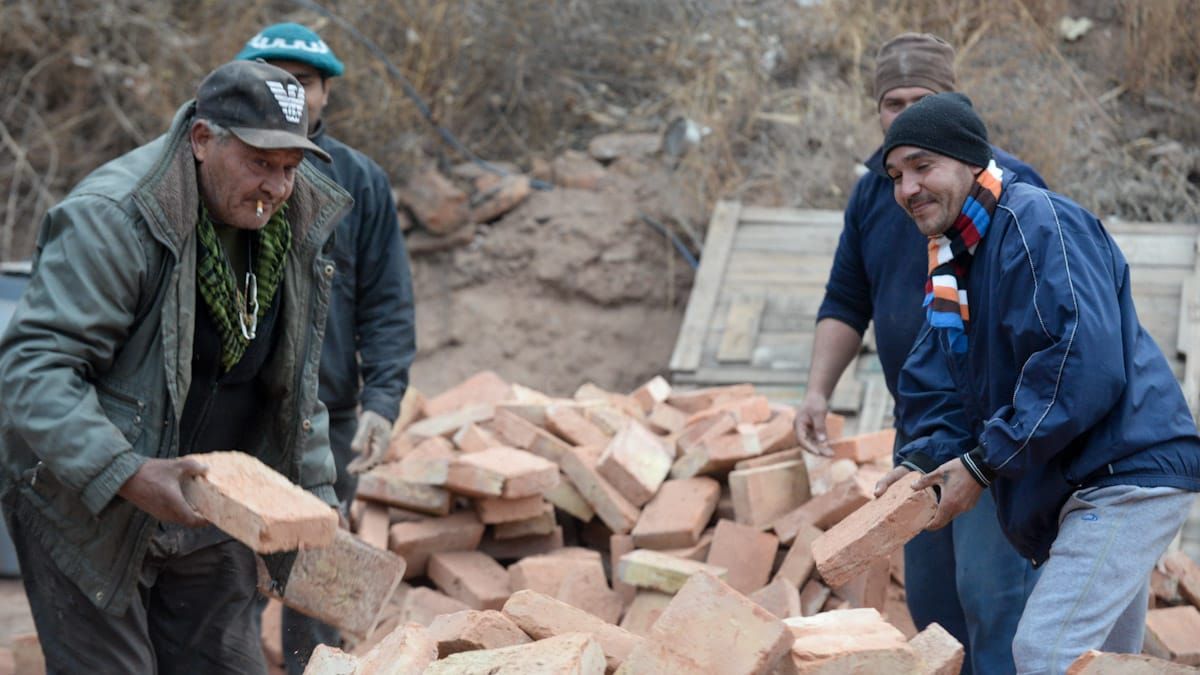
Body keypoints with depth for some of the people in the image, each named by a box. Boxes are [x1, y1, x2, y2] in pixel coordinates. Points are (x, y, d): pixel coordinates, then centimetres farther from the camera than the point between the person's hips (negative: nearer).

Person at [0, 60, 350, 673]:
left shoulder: (293, 226, 2)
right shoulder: (110, 219, -23)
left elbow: (294, 385, 14)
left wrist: (316, 501, 8)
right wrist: (125, 475, -38)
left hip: (206, 510, 7)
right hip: (87, 510, -7)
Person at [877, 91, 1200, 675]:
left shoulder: (1040, 223, -16)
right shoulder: (951, 263, 15)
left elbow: (1085, 363, -27)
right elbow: (936, 386, 15)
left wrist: (984, 463, -22)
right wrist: (921, 460, -6)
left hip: (1126, 474, -11)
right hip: (1072, 493, 11)